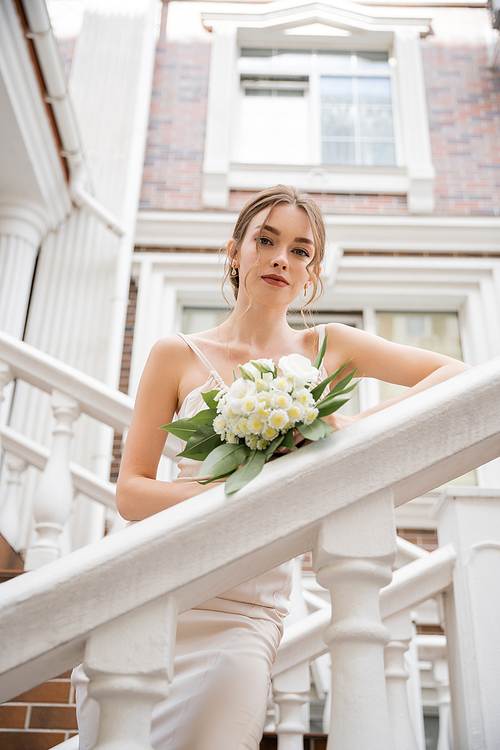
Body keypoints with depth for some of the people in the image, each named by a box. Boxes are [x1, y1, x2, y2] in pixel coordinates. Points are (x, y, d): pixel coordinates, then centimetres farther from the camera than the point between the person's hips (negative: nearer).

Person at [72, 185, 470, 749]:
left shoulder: (327, 348, 8)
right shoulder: (178, 355, 5)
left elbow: (463, 376, 1)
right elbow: (130, 492, 1)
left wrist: (361, 425, -15)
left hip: (246, 613, 0)